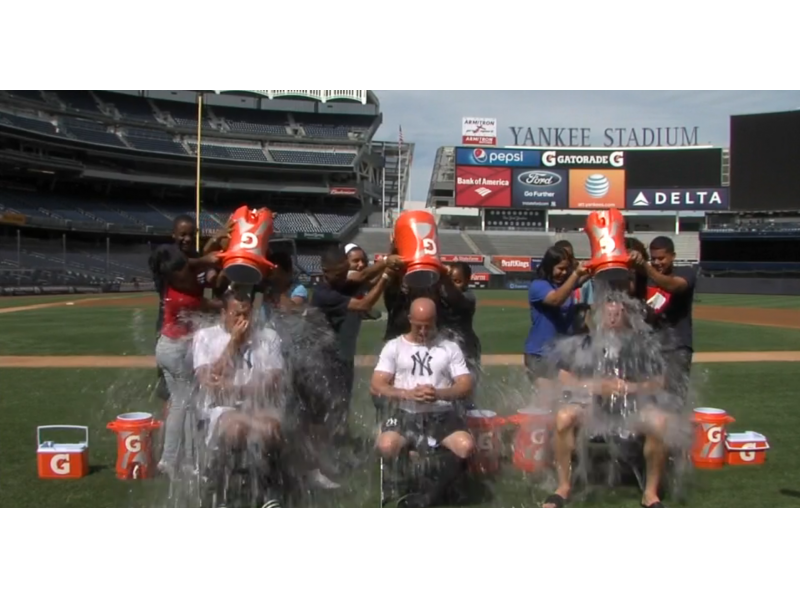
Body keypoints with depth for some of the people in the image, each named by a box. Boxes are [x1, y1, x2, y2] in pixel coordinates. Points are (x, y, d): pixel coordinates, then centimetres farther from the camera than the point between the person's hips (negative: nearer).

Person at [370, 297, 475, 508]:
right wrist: (408, 393, -18)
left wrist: (439, 393, -18)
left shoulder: (450, 348, 11)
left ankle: (430, 494, -9)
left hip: (441, 414, 1)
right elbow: (376, 386, 0)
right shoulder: (394, 346, 9)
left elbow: (466, 387, 3)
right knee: (386, 446, -34)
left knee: (466, 446, -29)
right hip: (405, 413, -1)